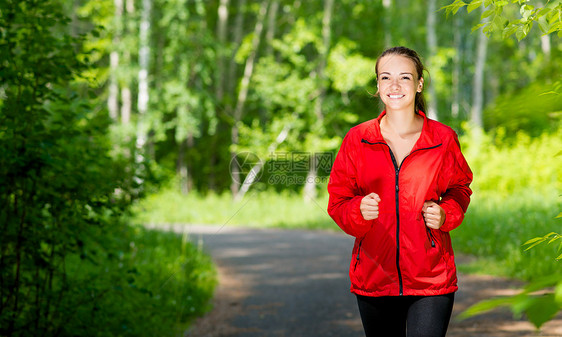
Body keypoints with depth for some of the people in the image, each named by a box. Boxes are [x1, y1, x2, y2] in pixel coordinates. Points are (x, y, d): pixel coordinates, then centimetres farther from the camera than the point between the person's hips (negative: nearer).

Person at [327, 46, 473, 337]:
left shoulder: (443, 139, 0)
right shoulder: (357, 140, 1)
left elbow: (459, 189, 15)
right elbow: (338, 202, 3)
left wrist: (445, 215, -6)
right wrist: (360, 211, -19)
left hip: (431, 281, -1)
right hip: (373, 278, 1)